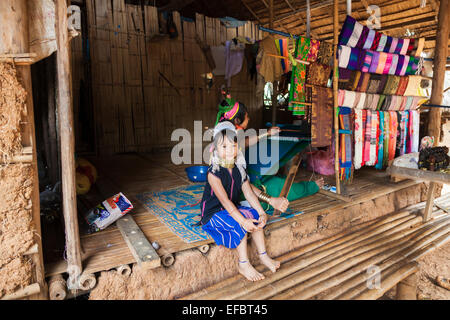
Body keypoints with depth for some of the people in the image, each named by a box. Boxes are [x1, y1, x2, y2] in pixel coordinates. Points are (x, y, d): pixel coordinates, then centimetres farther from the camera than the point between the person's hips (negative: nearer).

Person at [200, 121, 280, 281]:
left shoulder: (239, 169, 0)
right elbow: (225, 201, -27)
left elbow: (249, 192, -3)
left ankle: (263, 255, 4)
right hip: (213, 213, -7)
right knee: (239, 224, -27)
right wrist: (243, 221, -34)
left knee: (256, 216, -11)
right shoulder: (214, 172, -21)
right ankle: (243, 264, -11)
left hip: (232, 209, 7)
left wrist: (261, 212, -16)